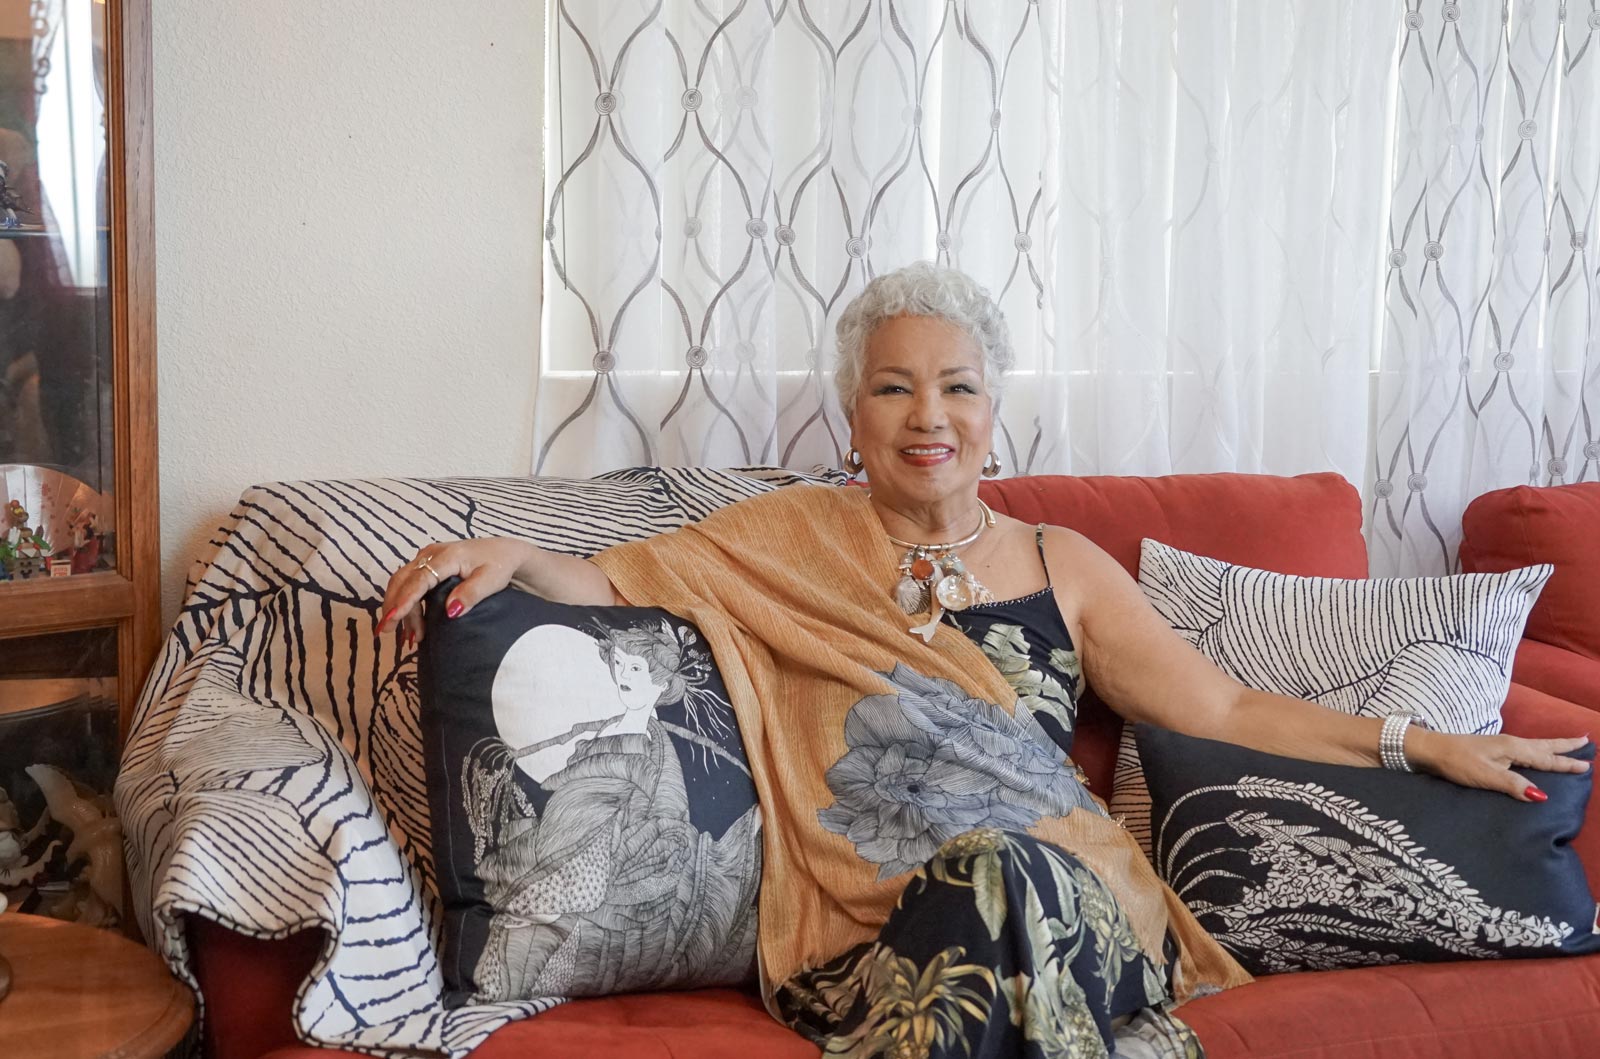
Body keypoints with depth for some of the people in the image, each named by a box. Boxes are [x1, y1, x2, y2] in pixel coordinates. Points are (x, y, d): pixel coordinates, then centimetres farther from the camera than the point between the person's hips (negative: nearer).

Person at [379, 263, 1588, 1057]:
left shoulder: (1061, 565, 19)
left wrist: (1421, 742, 12)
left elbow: (1223, 708, 18)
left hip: (1073, 913, 1)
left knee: (997, 874, -35)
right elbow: (606, 579, 13)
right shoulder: (787, 540, 16)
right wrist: (512, 555, -10)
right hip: (866, 943, -1)